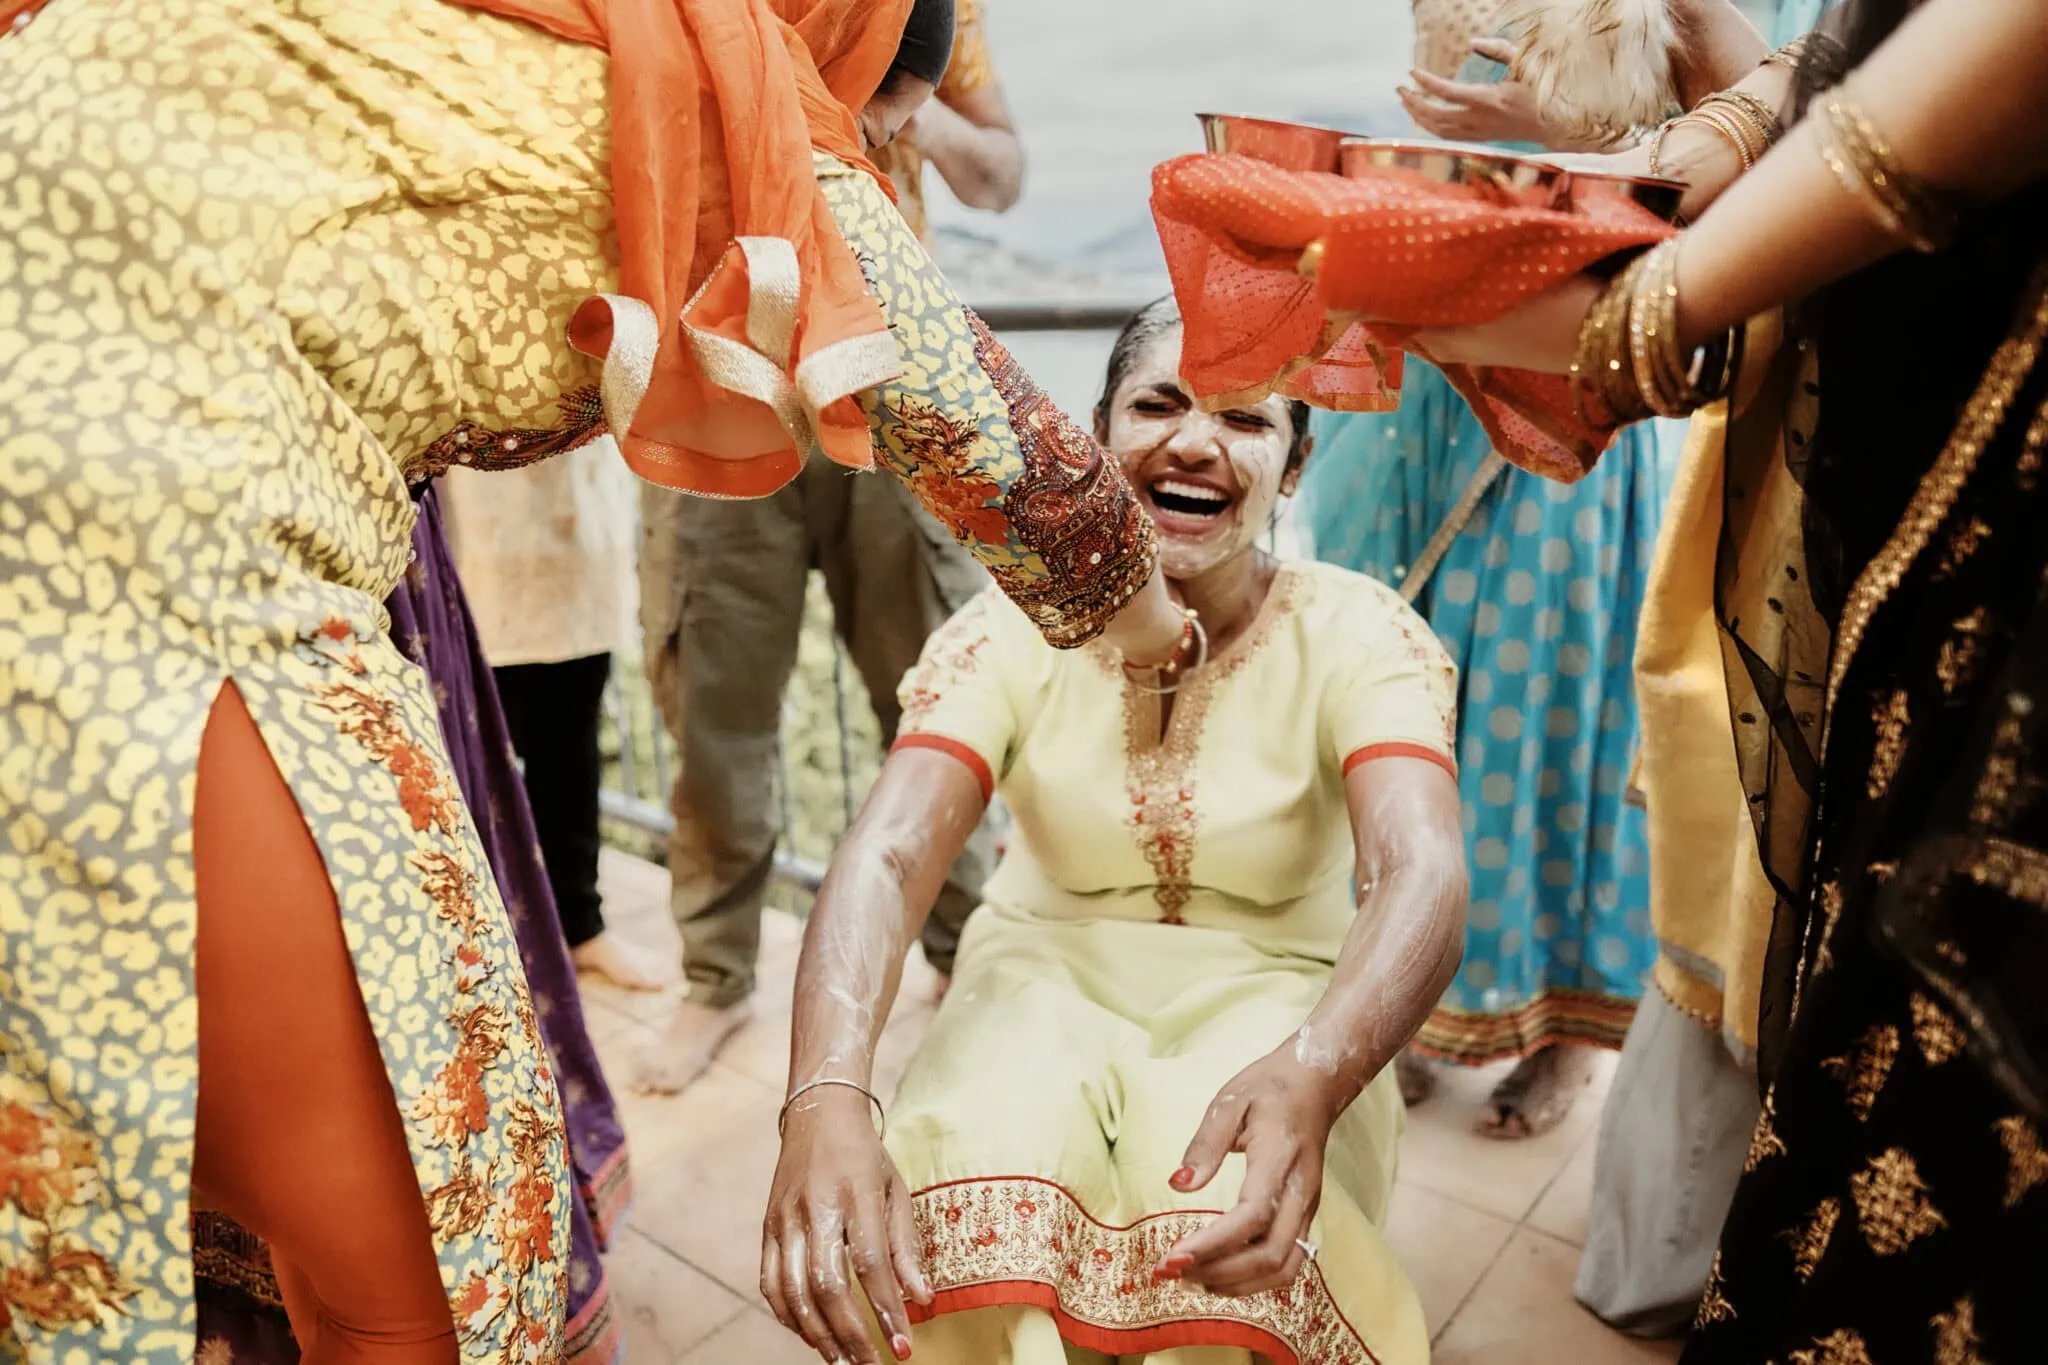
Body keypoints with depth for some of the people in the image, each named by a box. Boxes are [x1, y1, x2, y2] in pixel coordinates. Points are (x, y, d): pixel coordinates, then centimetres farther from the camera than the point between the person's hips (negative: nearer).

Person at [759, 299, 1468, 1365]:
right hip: (1050, 978, 1)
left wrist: (1310, 1077, -49)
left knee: (1229, 1227, -32)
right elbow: (885, 859, -22)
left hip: (1267, 1001, 0)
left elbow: (1421, 878, -28)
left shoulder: (1359, 636, -12)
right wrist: (827, 1098, -42)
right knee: (975, 1183, -31)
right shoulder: (1015, 630, -10)